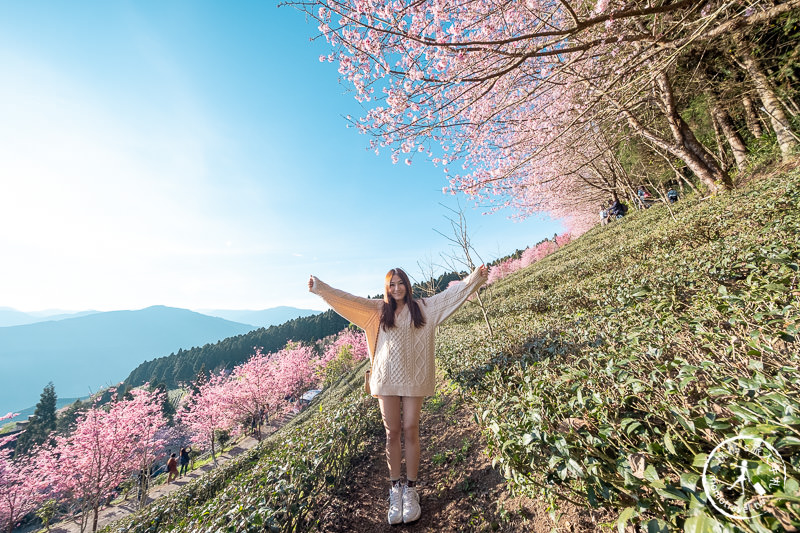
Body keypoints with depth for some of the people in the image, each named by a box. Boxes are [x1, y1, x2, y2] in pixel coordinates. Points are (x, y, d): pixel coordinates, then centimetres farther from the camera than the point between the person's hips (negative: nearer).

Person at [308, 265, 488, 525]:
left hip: (413, 377, 0)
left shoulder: (423, 307, 3)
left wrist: (475, 278, -7)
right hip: (387, 378, 1)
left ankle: (411, 489, 24)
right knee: (392, 432, 9)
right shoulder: (378, 309, 5)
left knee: (410, 430, 6)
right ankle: (395, 489, 26)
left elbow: (451, 293, -1)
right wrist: (320, 287, 1)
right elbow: (347, 299, 3)